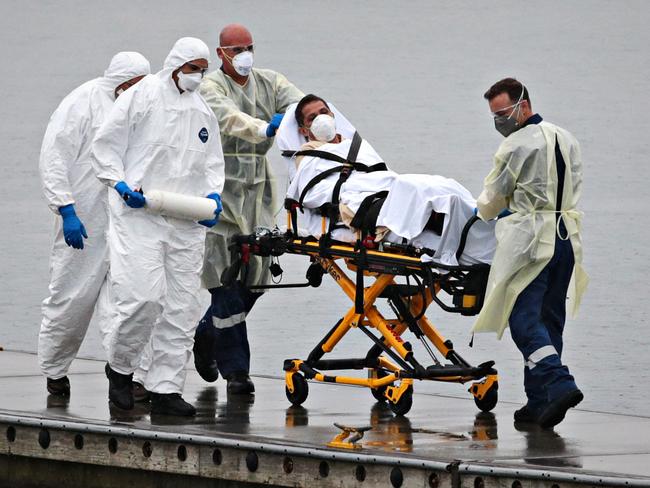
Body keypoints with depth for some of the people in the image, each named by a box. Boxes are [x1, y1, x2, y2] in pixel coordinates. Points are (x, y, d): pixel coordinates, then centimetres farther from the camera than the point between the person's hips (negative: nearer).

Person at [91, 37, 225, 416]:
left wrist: (213, 193, 4)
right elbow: (106, 145, 1)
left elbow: (213, 161, 24)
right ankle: (120, 368, 7)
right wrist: (121, 185, -11)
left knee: (182, 306, 2)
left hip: (188, 222, 6)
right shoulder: (142, 97, 0)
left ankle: (167, 388, 7)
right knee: (143, 296, -17)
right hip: (139, 214, -6)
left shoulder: (203, 111, 17)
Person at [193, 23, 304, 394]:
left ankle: (207, 335, 30)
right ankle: (235, 369, -5)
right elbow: (230, 119, -27)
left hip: (258, 190, 6)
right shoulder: (212, 88, -6)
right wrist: (265, 128, -45)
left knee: (256, 274, 5)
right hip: (221, 189, -6)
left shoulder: (269, 83, 11)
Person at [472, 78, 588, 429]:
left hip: (531, 241, -8)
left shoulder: (517, 145, -10)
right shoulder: (566, 139, 15)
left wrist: (480, 215, 21)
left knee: (524, 318, -9)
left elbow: (493, 196, -1)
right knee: (549, 319, 11)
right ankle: (538, 401, 12)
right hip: (567, 236, 8)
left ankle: (559, 384, -26)